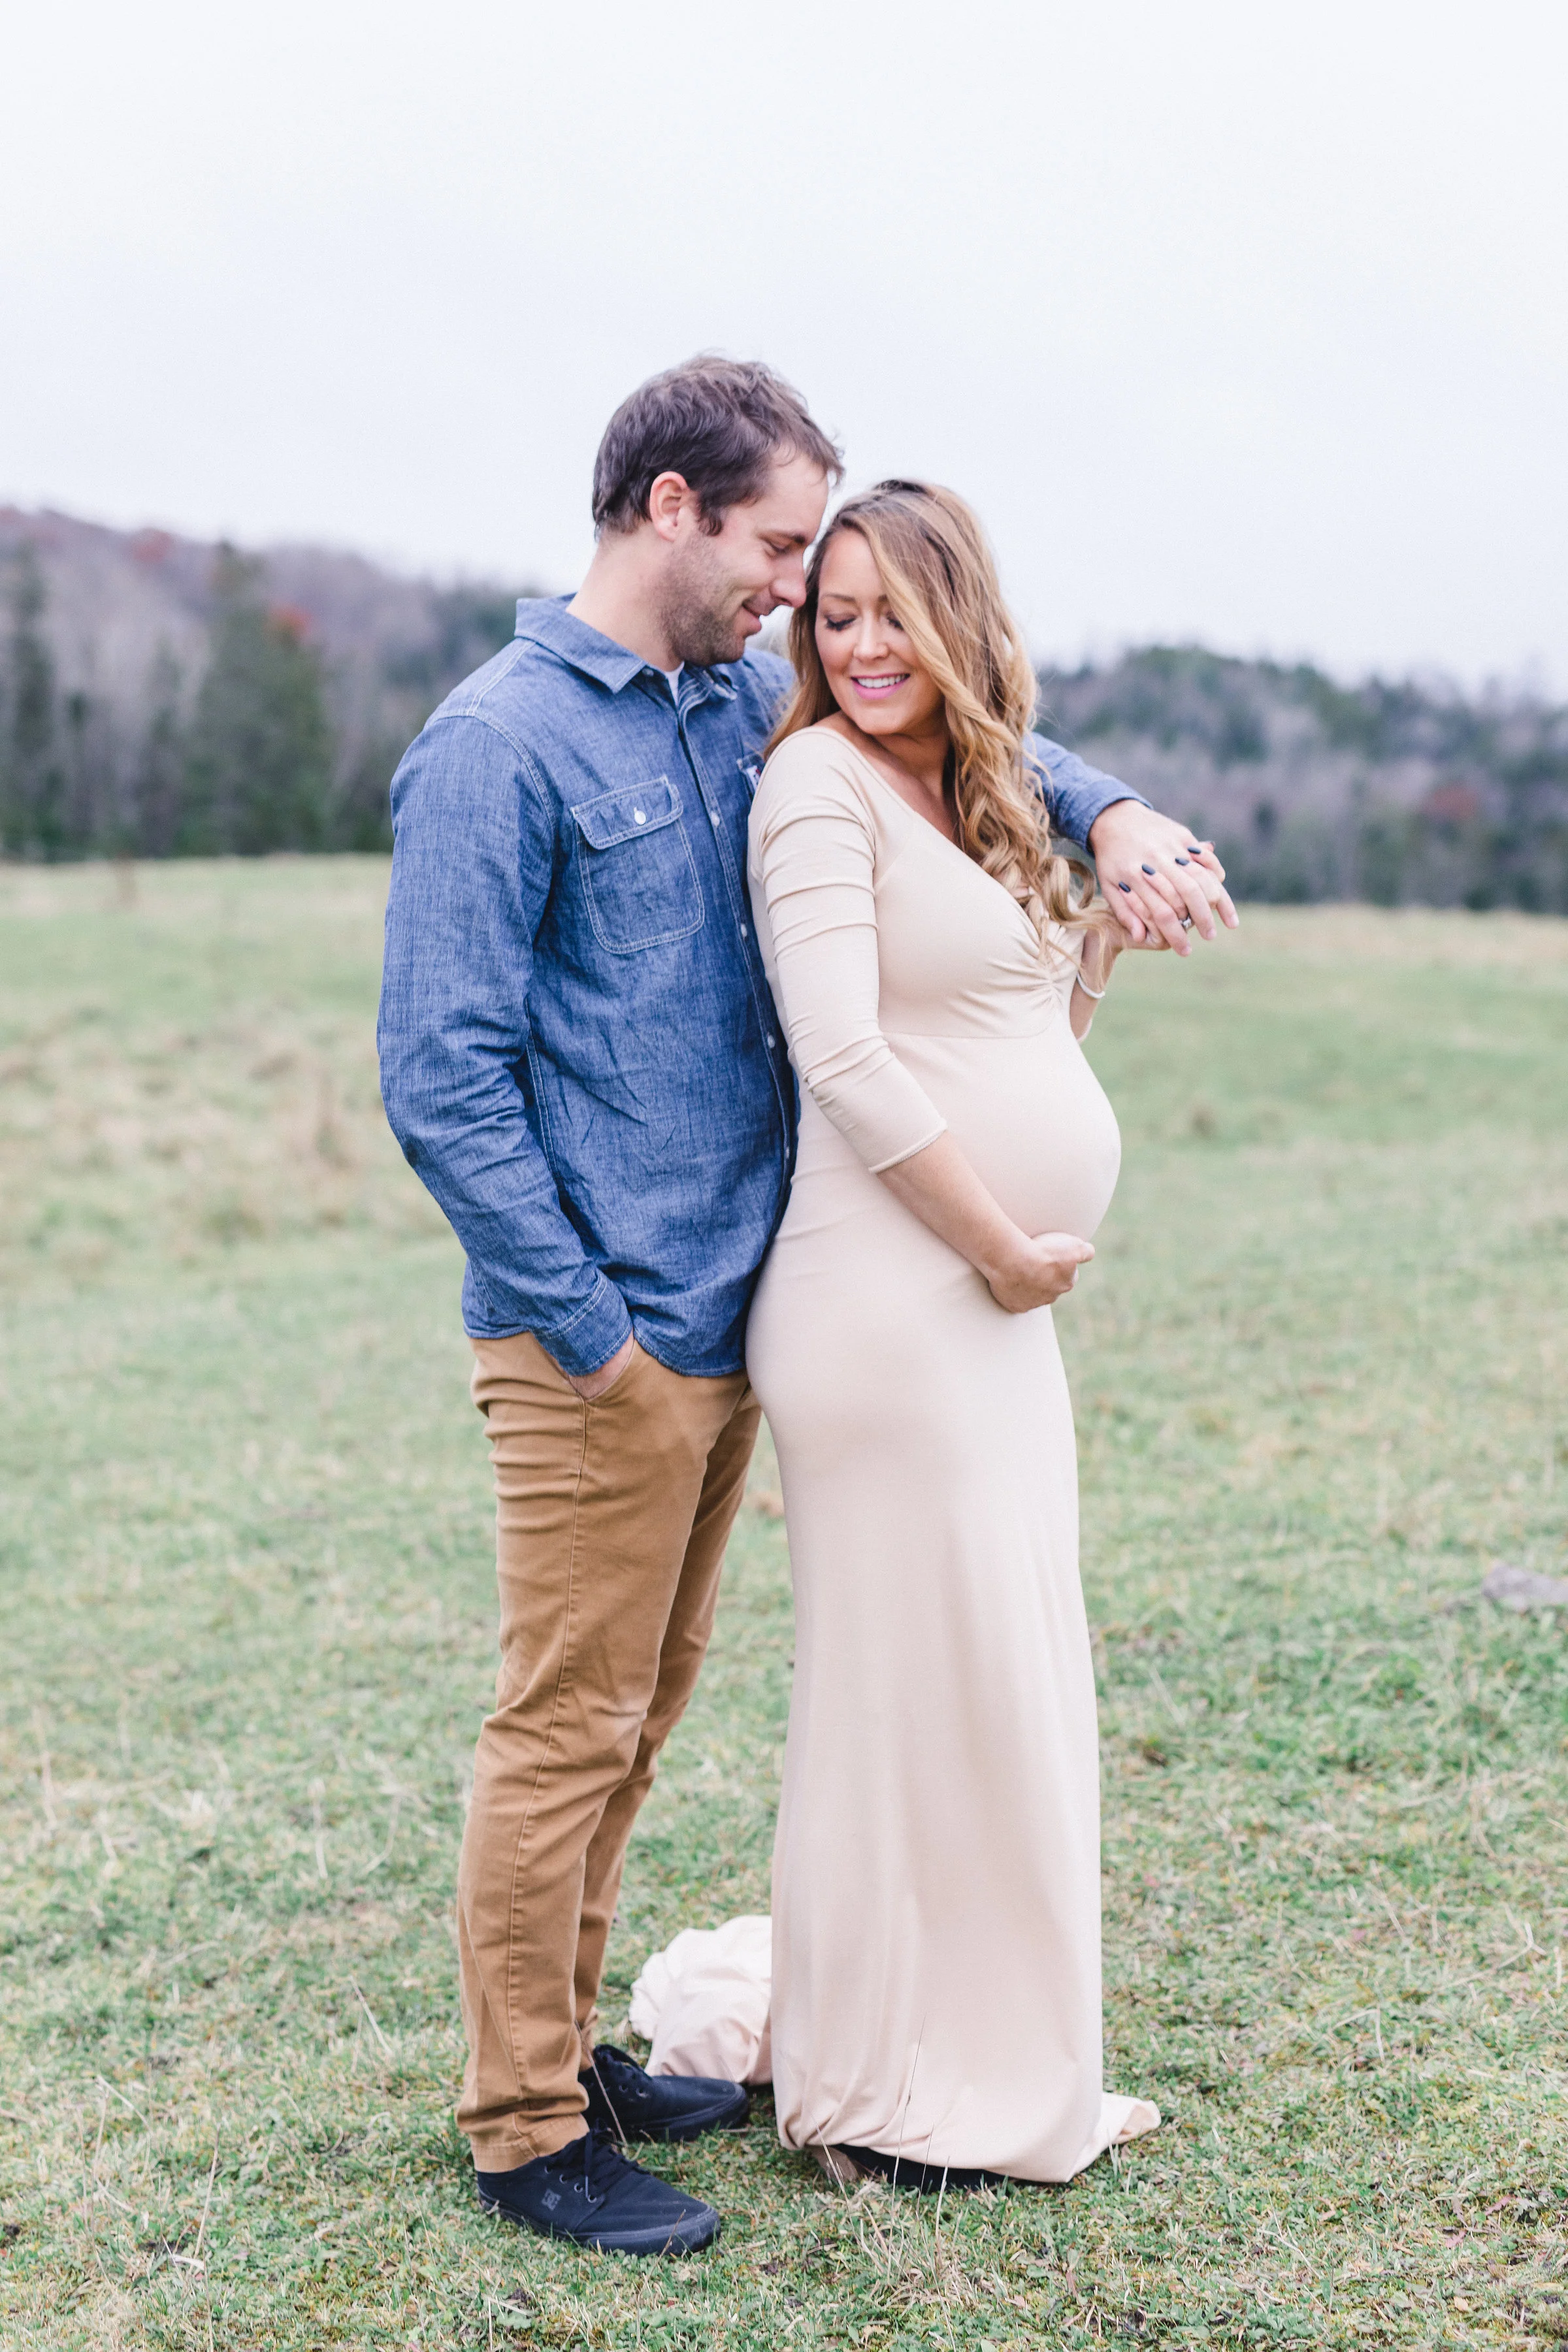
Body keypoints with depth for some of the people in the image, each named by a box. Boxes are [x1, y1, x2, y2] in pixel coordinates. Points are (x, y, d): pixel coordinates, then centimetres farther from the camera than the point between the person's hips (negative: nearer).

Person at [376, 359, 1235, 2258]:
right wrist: (590, 1327, -16)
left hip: (725, 1319, 8)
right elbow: (440, 1073, -16)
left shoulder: (744, 704, 12)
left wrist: (1111, 816, 5)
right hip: (600, 1344, -8)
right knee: (566, 1729, 0)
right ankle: (521, 2129, 14)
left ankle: (568, 2046, 31)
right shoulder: (499, 745, -11)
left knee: (637, 1712, 16)